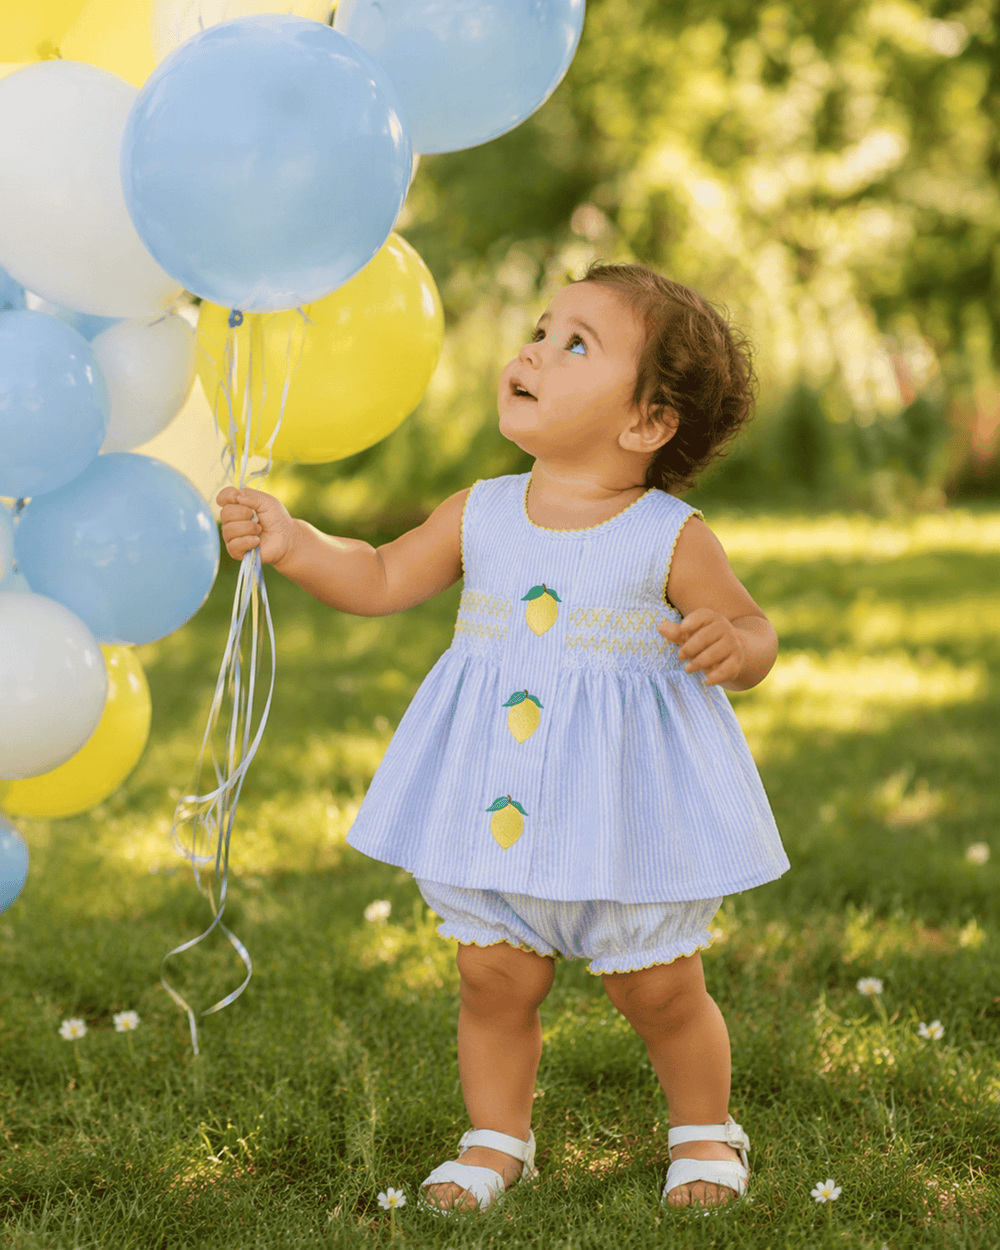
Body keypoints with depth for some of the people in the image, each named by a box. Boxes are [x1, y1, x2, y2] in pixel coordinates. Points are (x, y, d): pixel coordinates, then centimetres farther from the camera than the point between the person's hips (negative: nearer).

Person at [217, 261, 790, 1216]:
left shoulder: (671, 539, -10)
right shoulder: (481, 515, 1)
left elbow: (752, 632, -5)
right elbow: (380, 581, 5)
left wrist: (730, 646, -28)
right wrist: (292, 543, -9)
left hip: (628, 807, -3)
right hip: (498, 805, 3)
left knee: (659, 991, 7)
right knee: (495, 979, 9)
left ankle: (705, 1132, 32)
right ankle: (496, 1138, 30)